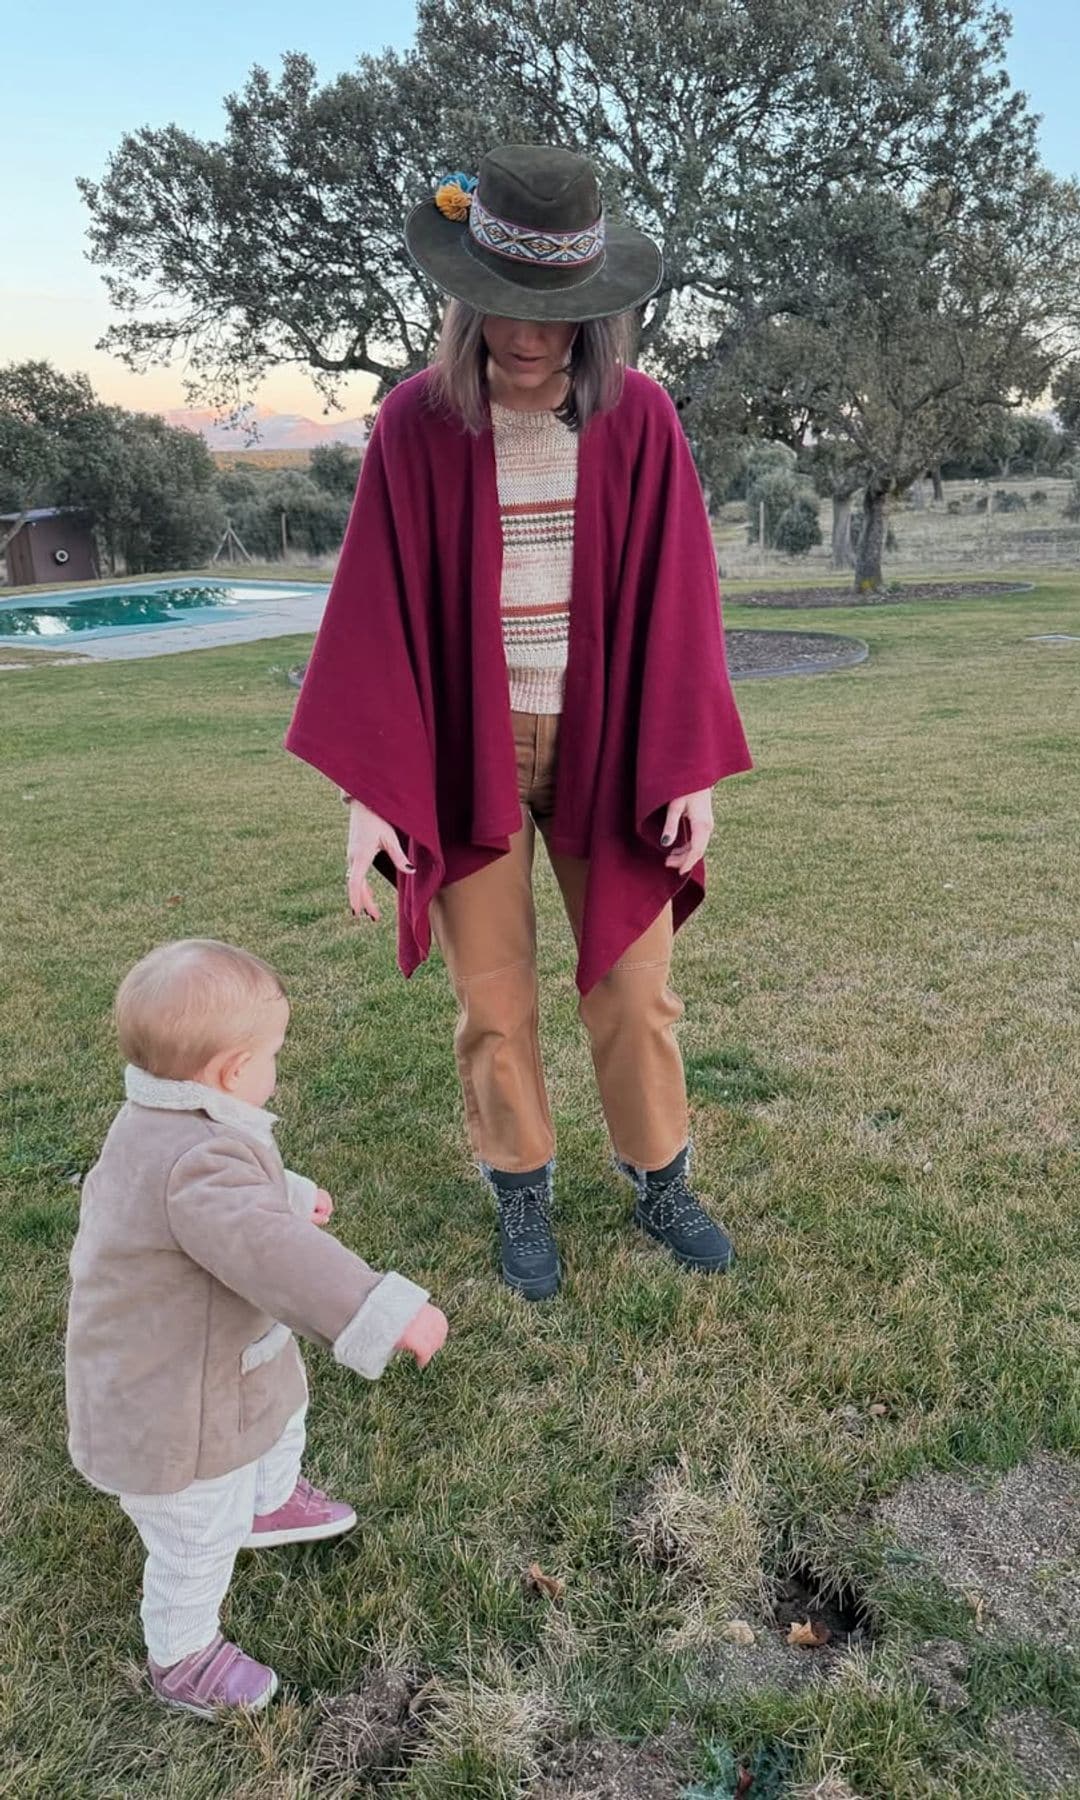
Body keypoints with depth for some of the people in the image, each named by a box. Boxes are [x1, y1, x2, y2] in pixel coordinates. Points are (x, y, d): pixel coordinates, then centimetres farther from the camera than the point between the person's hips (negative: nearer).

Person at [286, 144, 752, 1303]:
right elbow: (376, 613, -8)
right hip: (465, 758, 0)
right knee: (493, 1002, 8)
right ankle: (522, 1196, 30)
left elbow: (677, 604, -3)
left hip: (605, 751, 1)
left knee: (635, 988, 8)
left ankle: (658, 1184, 31)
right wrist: (368, 787, -12)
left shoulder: (641, 420, -5)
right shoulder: (415, 424, -7)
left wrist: (693, 771, -7)